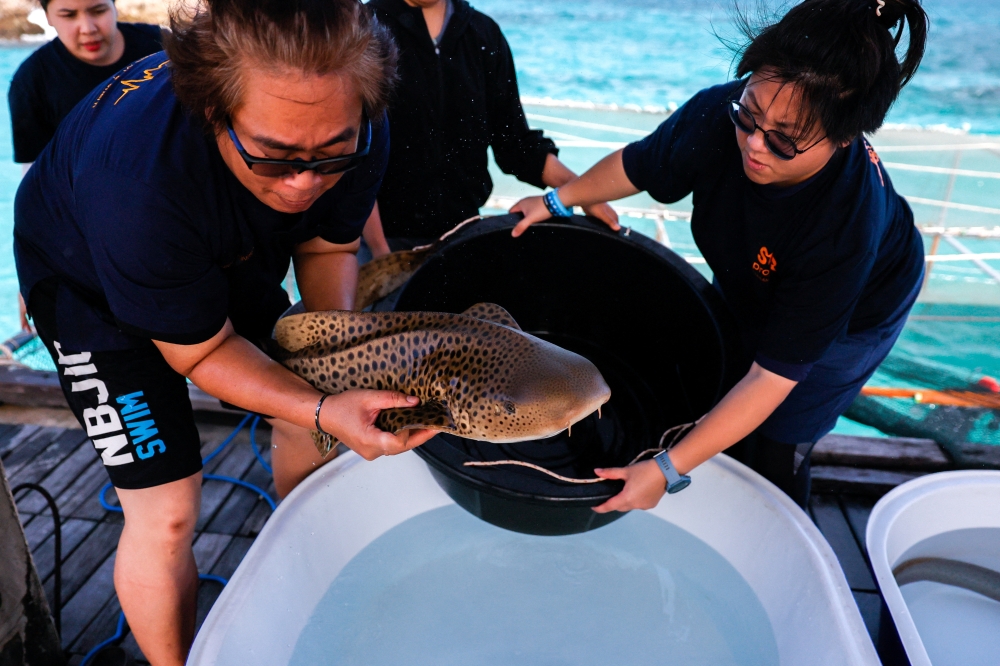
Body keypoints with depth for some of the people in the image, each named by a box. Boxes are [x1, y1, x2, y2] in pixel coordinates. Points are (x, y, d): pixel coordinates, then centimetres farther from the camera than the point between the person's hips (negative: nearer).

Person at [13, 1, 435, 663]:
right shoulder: (138, 181, -42)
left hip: (233, 254, 5)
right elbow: (199, 351, -28)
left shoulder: (356, 132, -27)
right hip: (87, 277, -4)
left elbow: (327, 245, -9)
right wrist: (323, 408, -41)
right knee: (167, 514, -9)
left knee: (306, 424, 10)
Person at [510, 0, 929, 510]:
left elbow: (772, 377, -40)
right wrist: (556, 200, -6)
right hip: (748, 281, 5)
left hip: (847, 318, -5)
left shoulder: (847, 228, -44)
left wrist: (666, 470, -42)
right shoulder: (719, 114, -34)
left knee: (772, 455, 3)